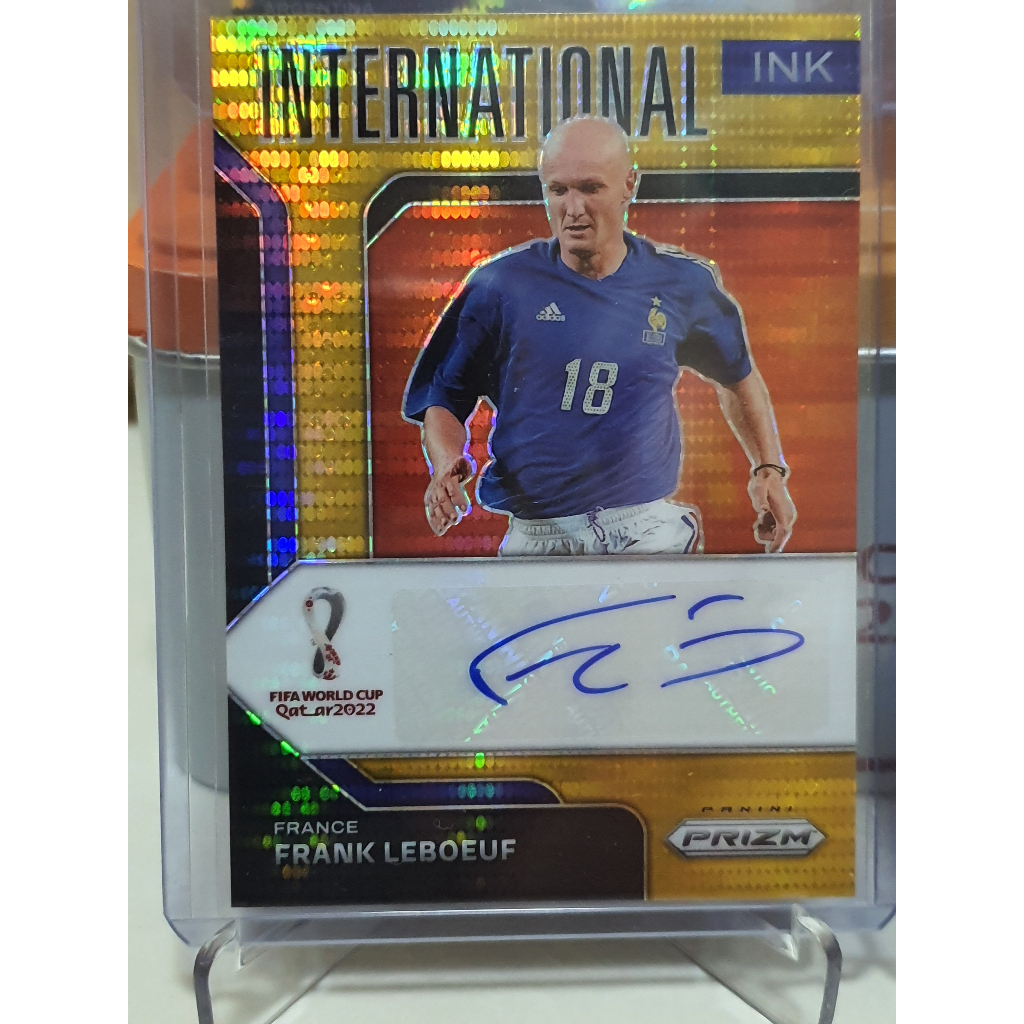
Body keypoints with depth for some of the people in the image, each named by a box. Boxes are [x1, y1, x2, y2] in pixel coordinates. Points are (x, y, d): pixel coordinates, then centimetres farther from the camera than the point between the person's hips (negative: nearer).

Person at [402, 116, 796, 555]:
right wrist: (447, 466, -13)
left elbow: (737, 374, 20)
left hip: (648, 528, 1)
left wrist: (768, 468, 14)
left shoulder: (680, 284, 5)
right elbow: (444, 396, 5)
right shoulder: (500, 284, 0)